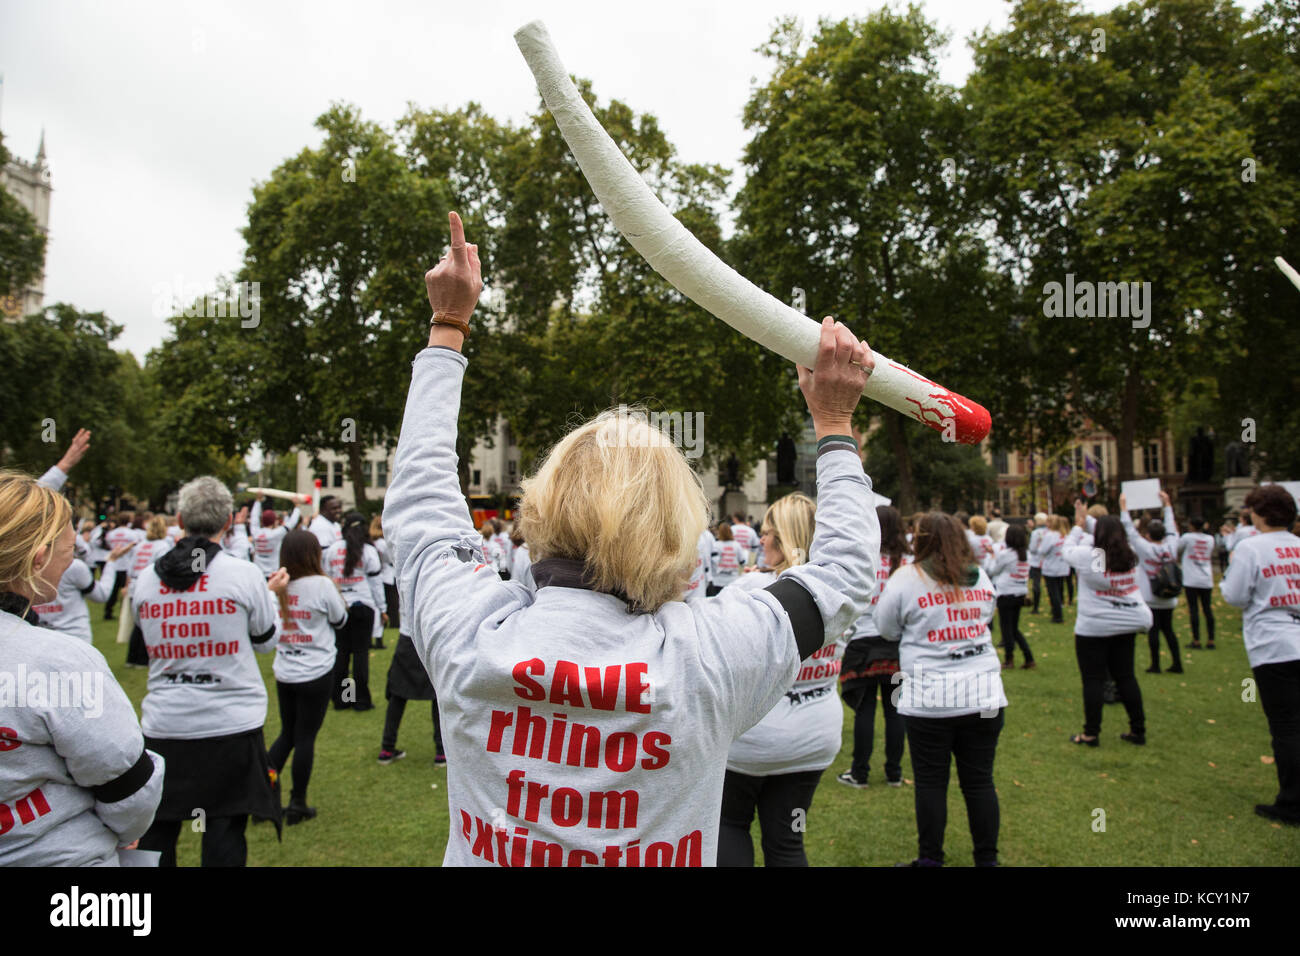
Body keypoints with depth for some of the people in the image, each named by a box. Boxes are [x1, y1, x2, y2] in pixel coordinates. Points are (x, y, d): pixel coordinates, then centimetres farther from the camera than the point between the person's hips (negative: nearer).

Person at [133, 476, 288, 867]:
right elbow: (266, 641, 2)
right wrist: (270, 595, 18)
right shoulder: (245, 574, -10)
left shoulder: (146, 580, 1)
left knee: (155, 834, 17)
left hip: (162, 726, 3)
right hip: (231, 726, -3)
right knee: (225, 834, 5)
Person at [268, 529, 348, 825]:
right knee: (305, 737, 5)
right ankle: (297, 805, 14)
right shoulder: (321, 584, -15)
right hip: (316, 672, -5)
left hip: (284, 673, 5)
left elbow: (271, 626, 11)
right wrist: (337, 597, 13)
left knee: (287, 734, 20)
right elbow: (339, 620, -3)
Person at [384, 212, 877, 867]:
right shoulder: (707, 655, -27)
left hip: (488, 854, 1)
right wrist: (833, 423, 0)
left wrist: (448, 326, 3)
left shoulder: (471, 635, -24)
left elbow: (419, 487, -6)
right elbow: (844, 572, -10)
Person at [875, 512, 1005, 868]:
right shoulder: (981, 577, 7)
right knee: (979, 781, 11)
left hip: (929, 700, -4)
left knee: (931, 782, 7)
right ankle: (987, 859, 22)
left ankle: (930, 859, 17)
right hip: (983, 694, 4)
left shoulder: (907, 579, -7)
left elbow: (887, 628, 2)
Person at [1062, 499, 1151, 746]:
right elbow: (1111, 535, 18)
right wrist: (1088, 520, 25)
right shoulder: (1131, 558, 0)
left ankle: (1091, 733, 6)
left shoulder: (1089, 556, -17)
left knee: (1094, 680, 1)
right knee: (1125, 676, 15)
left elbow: (1068, 549, 2)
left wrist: (1079, 525, 16)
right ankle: (1138, 730, 20)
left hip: (1094, 627, -5)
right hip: (1126, 624, 6)